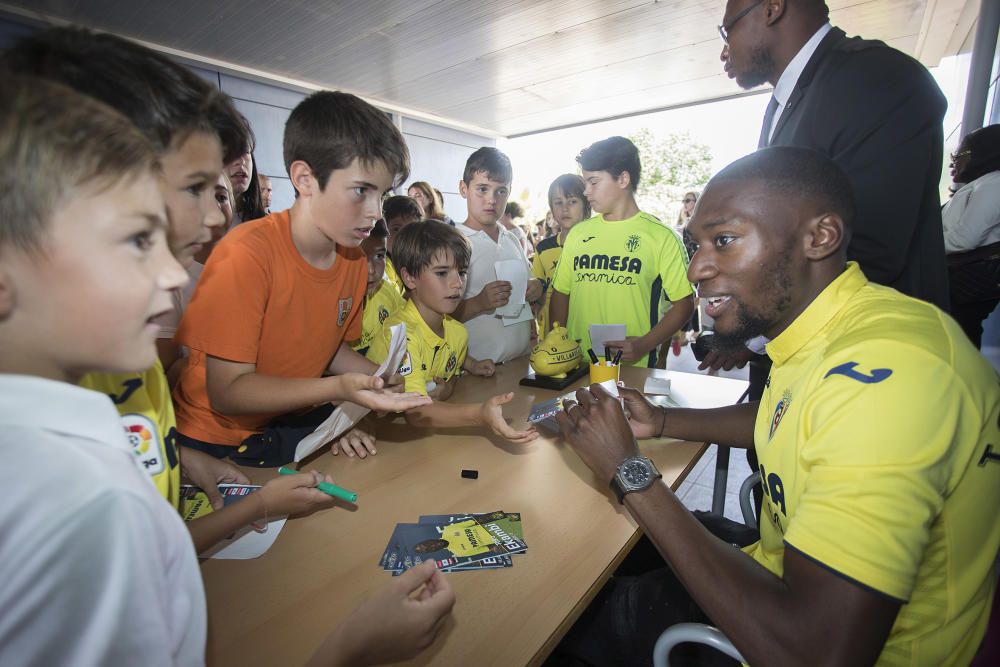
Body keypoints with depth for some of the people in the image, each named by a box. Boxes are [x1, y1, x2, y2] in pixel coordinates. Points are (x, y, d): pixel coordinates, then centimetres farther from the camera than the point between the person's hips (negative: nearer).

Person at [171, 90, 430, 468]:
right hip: (216, 442, -4)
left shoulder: (354, 258, -4)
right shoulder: (249, 253, -24)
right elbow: (227, 392, -22)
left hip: (298, 424, 5)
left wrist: (385, 380, -8)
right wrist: (338, 388, -34)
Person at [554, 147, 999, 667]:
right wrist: (663, 422, 0)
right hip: (785, 578, 7)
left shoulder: (882, 371, -33)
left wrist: (630, 471, -27)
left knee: (572, 619, 2)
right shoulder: (824, 332, -4)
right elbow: (783, 419, 16)